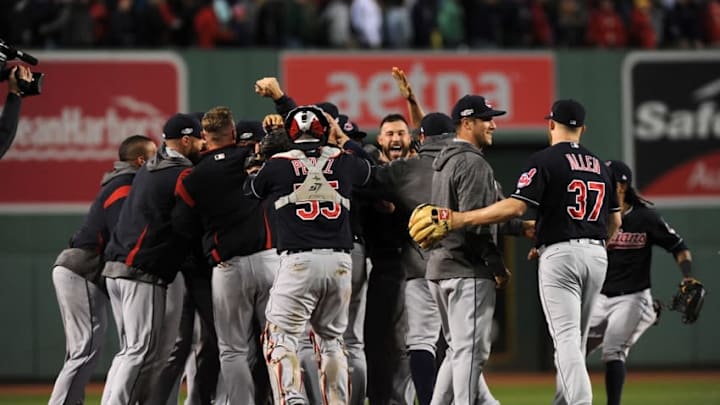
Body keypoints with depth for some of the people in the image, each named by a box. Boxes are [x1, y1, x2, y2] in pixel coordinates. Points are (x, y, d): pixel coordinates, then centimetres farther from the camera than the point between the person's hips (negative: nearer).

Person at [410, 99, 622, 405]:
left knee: (566, 338, -11)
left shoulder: (545, 160, -6)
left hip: (560, 254, -6)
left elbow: (515, 206, -17)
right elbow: (615, 221, 17)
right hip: (597, 255, 6)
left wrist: (457, 219, -16)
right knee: (575, 338, 15)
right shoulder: (599, 165, 15)